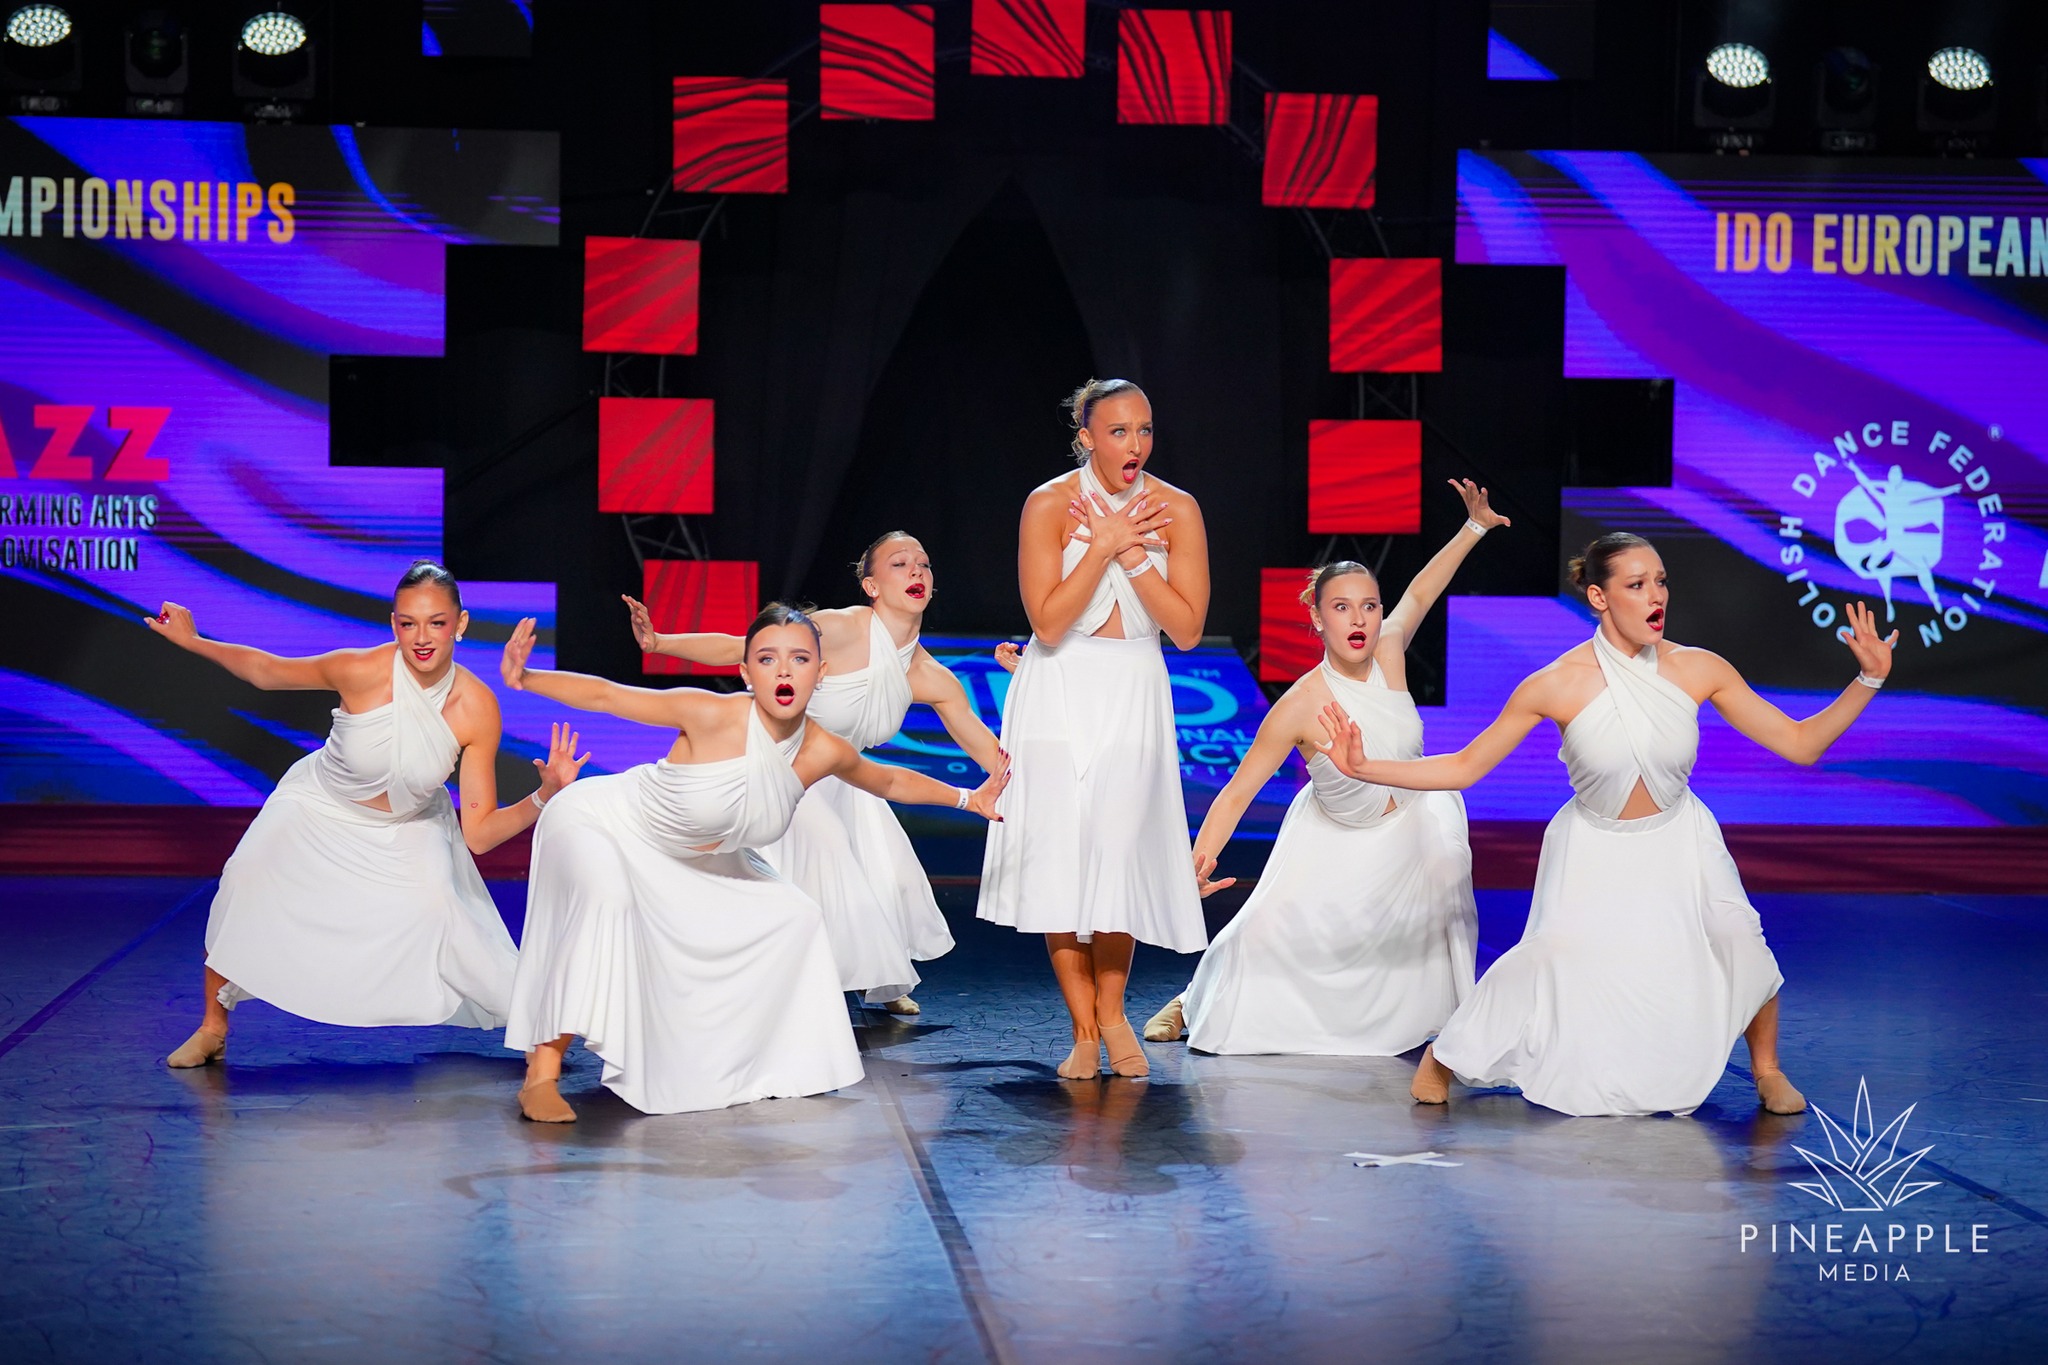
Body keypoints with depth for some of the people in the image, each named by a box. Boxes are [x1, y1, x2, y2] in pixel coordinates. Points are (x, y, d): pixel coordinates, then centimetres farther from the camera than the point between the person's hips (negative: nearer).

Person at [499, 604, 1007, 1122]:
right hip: (599, 822, -7)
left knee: (794, 918, 6)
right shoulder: (711, 716, -34)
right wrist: (523, 678, -42)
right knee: (605, 897, -38)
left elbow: (889, 781, 6)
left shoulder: (824, 754, -16)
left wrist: (966, 797, 7)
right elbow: (603, 695, -29)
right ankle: (541, 1074, -32)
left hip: (688, 860, 7)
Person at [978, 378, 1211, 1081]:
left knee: (1121, 850, -6)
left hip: (1135, 697, 1)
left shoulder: (1176, 510, -3)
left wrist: (1130, 552, -16)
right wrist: (1105, 546, -19)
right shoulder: (1050, 504, -8)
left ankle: (1111, 1007, 17)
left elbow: (1187, 629, -9)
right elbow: (1048, 624, -15)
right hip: (1058, 692, -1)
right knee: (1059, 855, -3)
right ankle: (1084, 1031, 8)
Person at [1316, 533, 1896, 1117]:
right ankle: (1443, 1056, 2)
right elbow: (1463, 768, -11)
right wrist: (1362, 768, -21)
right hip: (1594, 849, -2)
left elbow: (1800, 743, -7)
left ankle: (1767, 1069, 8)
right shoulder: (1556, 685, -19)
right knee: (1554, 953, -22)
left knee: (1738, 937, -20)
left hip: (1679, 840, 2)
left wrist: (1869, 680, -18)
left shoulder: (1699, 669, -14)